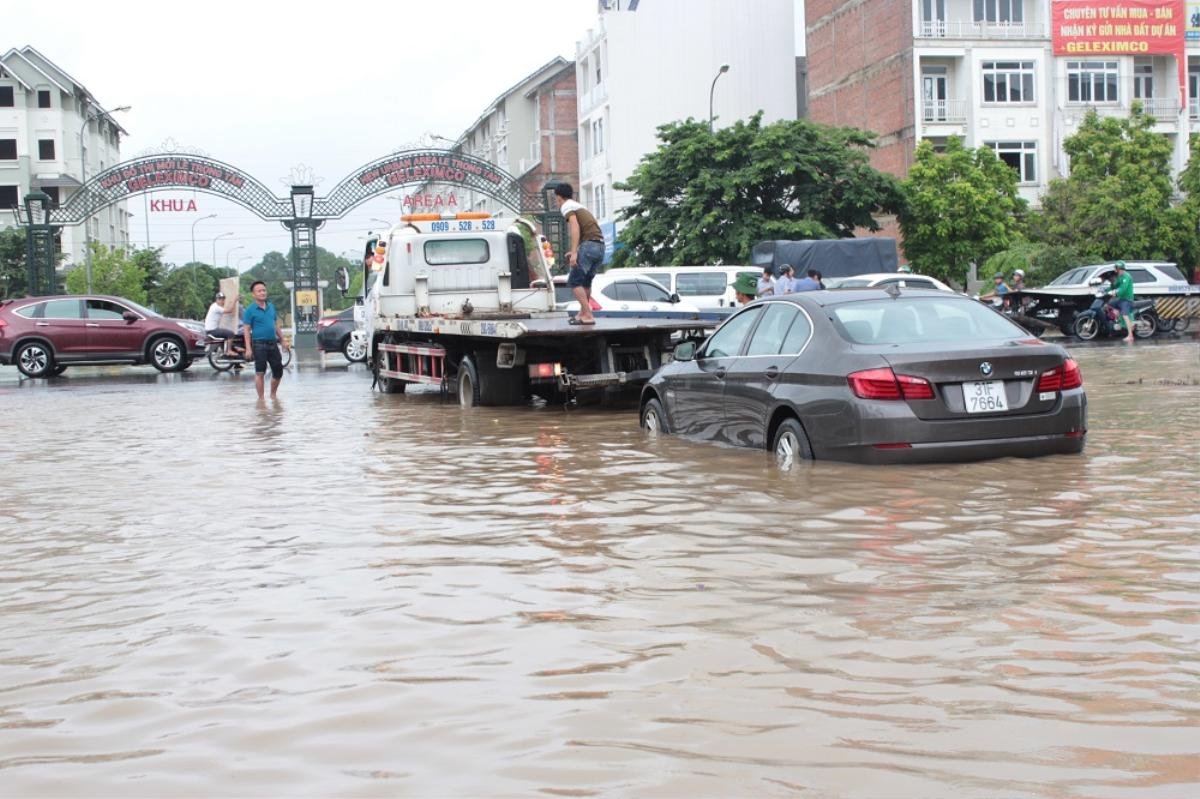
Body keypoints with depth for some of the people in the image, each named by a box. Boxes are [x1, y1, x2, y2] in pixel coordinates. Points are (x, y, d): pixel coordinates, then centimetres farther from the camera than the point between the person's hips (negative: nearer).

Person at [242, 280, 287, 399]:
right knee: (260, 373, -4)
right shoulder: (250, 310, -6)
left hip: (273, 343, 6)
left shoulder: (271, 306, 11)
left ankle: (273, 394, 28)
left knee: (278, 371, 9)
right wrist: (248, 348, -16)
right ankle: (261, 398, 4)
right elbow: (247, 330, -8)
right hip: (259, 344, -5)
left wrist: (283, 340, 15)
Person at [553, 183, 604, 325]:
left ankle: (587, 315, -14)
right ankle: (583, 313, 29)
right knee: (585, 281, 22)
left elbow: (575, 227, -15)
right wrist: (575, 252, 44)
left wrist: (574, 252, -21)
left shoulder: (567, 206, 2)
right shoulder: (580, 207, 28)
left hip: (588, 244, -9)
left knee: (574, 281, -6)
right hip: (600, 246, 9)